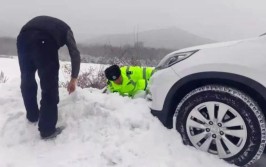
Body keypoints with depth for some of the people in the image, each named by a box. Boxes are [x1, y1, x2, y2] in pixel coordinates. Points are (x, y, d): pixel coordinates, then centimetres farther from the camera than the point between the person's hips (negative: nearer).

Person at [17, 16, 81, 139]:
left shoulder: (41, 21, 42)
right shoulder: (65, 29, 31)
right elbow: (75, 54, 19)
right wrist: (73, 80, 27)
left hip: (23, 37, 5)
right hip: (44, 40, -4)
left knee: (27, 80, 24)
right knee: (50, 86, 6)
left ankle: (32, 116, 41)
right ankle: (47, 129, 12)